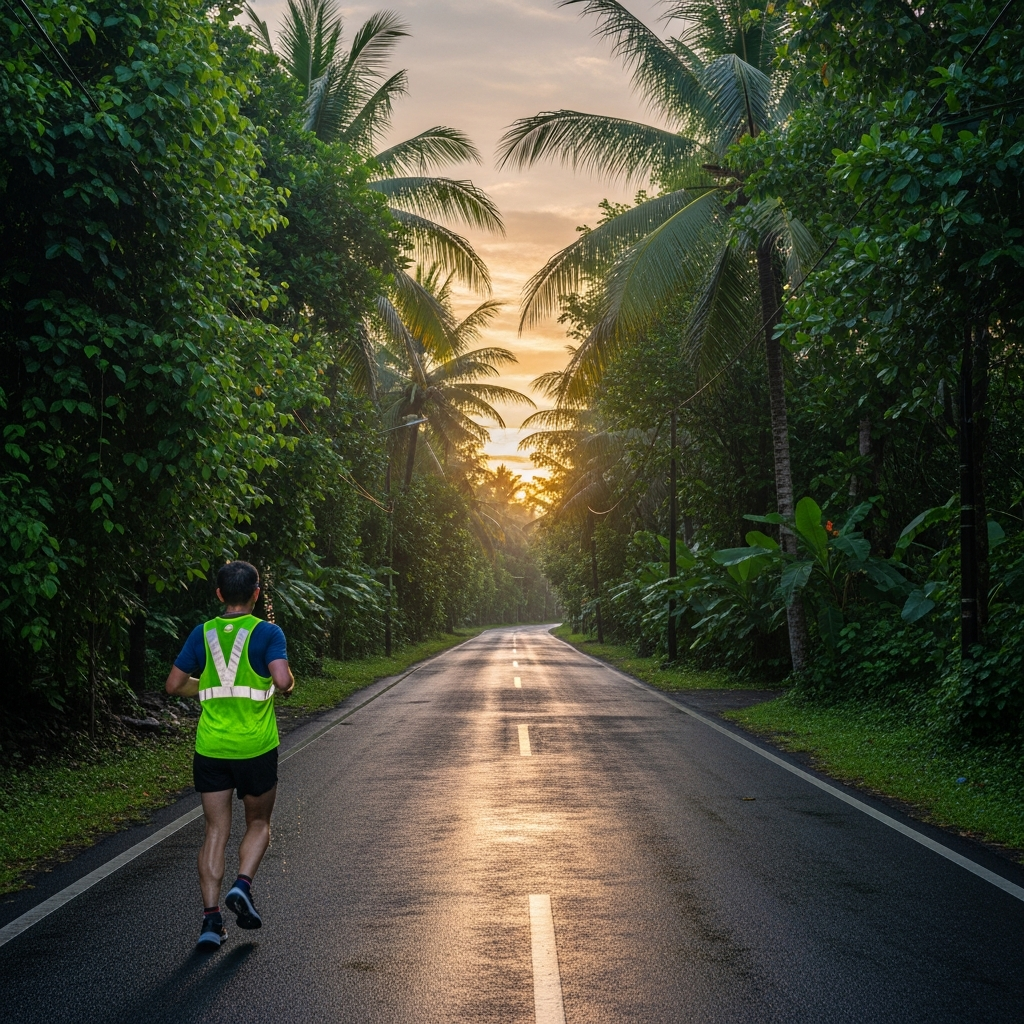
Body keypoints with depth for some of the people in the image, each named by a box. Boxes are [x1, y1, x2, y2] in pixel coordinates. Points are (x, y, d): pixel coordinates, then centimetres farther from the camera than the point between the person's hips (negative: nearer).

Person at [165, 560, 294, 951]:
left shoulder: (202, 633, 3)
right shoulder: (267, 632, -8)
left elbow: (174, 684, 5)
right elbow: (282, 679, -21)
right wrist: (289, 684, 1)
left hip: (210, 747, 3)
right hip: (256, 747, -3)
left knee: (216, 831, 7)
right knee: (258, 823, 18)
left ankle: (211, 918, 1)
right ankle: (242, 885, -5)